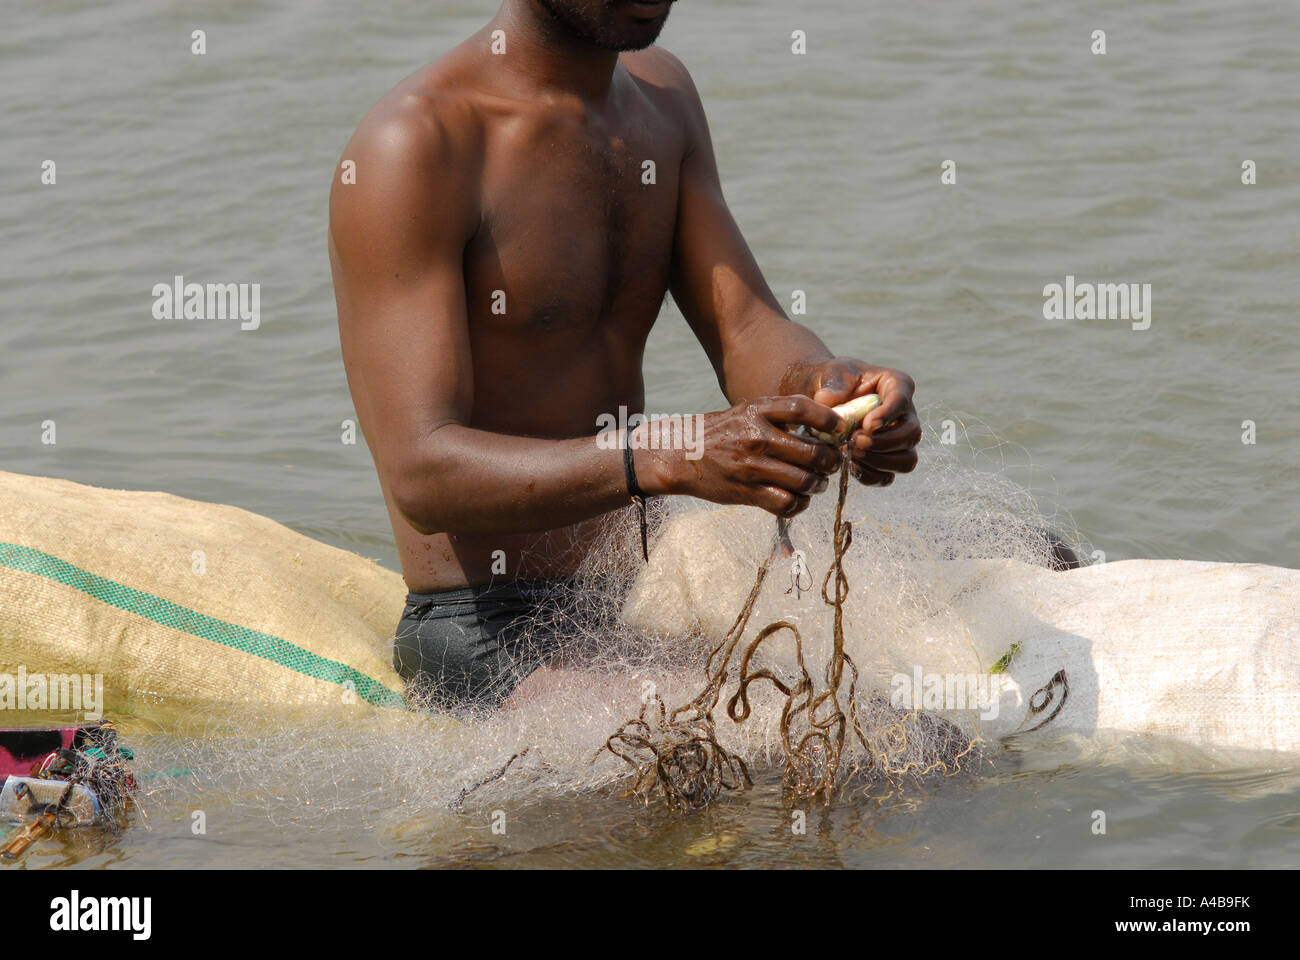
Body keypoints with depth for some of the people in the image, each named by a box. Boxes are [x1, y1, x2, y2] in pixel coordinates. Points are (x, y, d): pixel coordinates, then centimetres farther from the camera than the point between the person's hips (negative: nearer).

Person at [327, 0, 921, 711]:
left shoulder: (660, 93, 11)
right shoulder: (413, 144, -16)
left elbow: (747, 329, 2)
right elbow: (422, 474, -24)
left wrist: (827, 385, -24)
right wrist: (676, 462, -39)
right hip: (485, 637, -8)